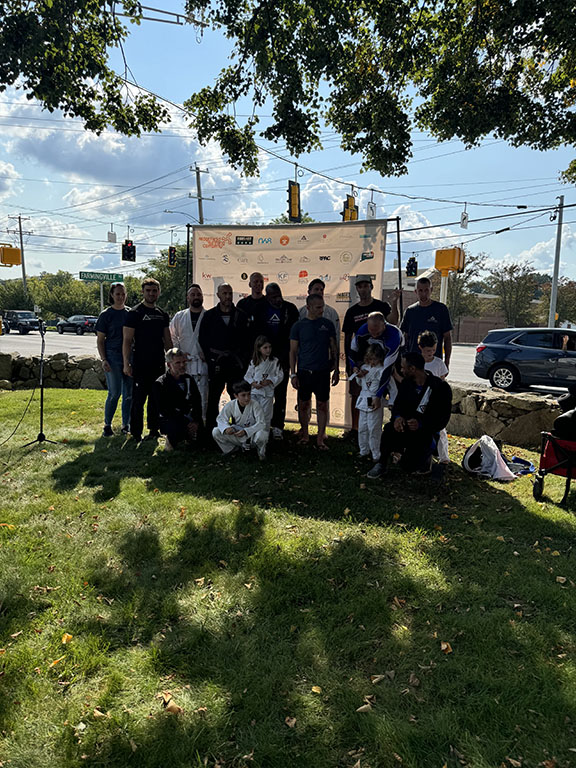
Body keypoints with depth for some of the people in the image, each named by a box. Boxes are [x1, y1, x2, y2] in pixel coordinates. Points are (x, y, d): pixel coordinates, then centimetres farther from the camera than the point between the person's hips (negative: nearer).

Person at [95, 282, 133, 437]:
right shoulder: (106, 315, 1)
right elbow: (100, 340, 2)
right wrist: (103, 360, -9)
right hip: (113, 356, -3)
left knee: (129, 393, 5)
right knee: (114, 393, -7)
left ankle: (126, 424, 16)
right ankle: (107, 425, 7)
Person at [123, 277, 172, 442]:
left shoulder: (162, 314, 13)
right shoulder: (134, 313, -4)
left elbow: (167, 340, 19)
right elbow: (127, 340, -7)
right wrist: (126, 363, -14)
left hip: (159, 364, 5)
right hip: (140, 365, -5)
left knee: (156, 398, 11)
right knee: (138, 399, -2)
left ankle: (154, 430, 22)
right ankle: (136, 432, 8)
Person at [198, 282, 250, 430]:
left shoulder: (240, 315, 7)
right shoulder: (210, 315, 5)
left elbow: (247, 340, 7)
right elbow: (202, 339, 6)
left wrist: (243, 359, -1)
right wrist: (209, 358, -1)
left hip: (236, 363, 1)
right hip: (216, 363, -1)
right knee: (213, 397, 3)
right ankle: (210, 428, 11)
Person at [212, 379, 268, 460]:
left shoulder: (254, 405, -20)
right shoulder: (230, 405, -12)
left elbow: (262, 423, -24)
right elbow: (221, 419, -5)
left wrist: (246, 431, -38)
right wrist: (226, 427, -29)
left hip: (252, 436, -3)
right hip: (236, 436, 3)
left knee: (262, 434, -37)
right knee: (215, 432, -16)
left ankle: (261, 451, 0)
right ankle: (233, 448, 10)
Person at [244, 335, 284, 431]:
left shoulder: (275, 361, 0)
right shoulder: (253, 362, 3)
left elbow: (280, 375, 1)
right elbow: (247, 376, 8)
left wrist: (269, 381, -13)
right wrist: (253, 383, -10)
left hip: (267, 392, -1)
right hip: (254, 391, 1)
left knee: (266, 416, 5)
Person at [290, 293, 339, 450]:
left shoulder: (328, 324, 5)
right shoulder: (298, 326, 1)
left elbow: (333, 349, 10)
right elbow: (293, 351, 3)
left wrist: (336, 370, 6)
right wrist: (293, 374, -2)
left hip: (323, 372, 1)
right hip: (304, 371, 0)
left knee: (322, 405, 2)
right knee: (303, 404, 8)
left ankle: (320, 438, 12)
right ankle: (304, 434, 26)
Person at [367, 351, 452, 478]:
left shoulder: (441, 387, -14)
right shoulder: (406, 383, 3)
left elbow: (443, 419, -15)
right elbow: (398, 405, 5)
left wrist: (421, 424, -32)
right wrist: (397, 417, -20)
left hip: (427, 431, -4)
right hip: (405, 427, 4)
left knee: (409, 465, -18)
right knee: (390, 429, -30)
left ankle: (424, 456, 17)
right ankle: (381, 464, -10)